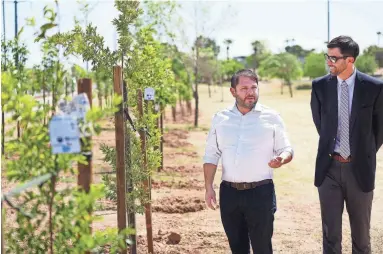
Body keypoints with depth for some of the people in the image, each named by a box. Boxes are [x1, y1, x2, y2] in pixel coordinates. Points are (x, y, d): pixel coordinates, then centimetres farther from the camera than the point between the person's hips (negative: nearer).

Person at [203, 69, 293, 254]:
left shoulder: (271, 117, -1)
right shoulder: (220, 118, 6)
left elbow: (287, 150, 3)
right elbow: (211, 155, 9)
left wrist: (281, 159, -21)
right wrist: (209, 188, 2)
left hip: (261, 192, -3)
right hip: (229, 193, 3)